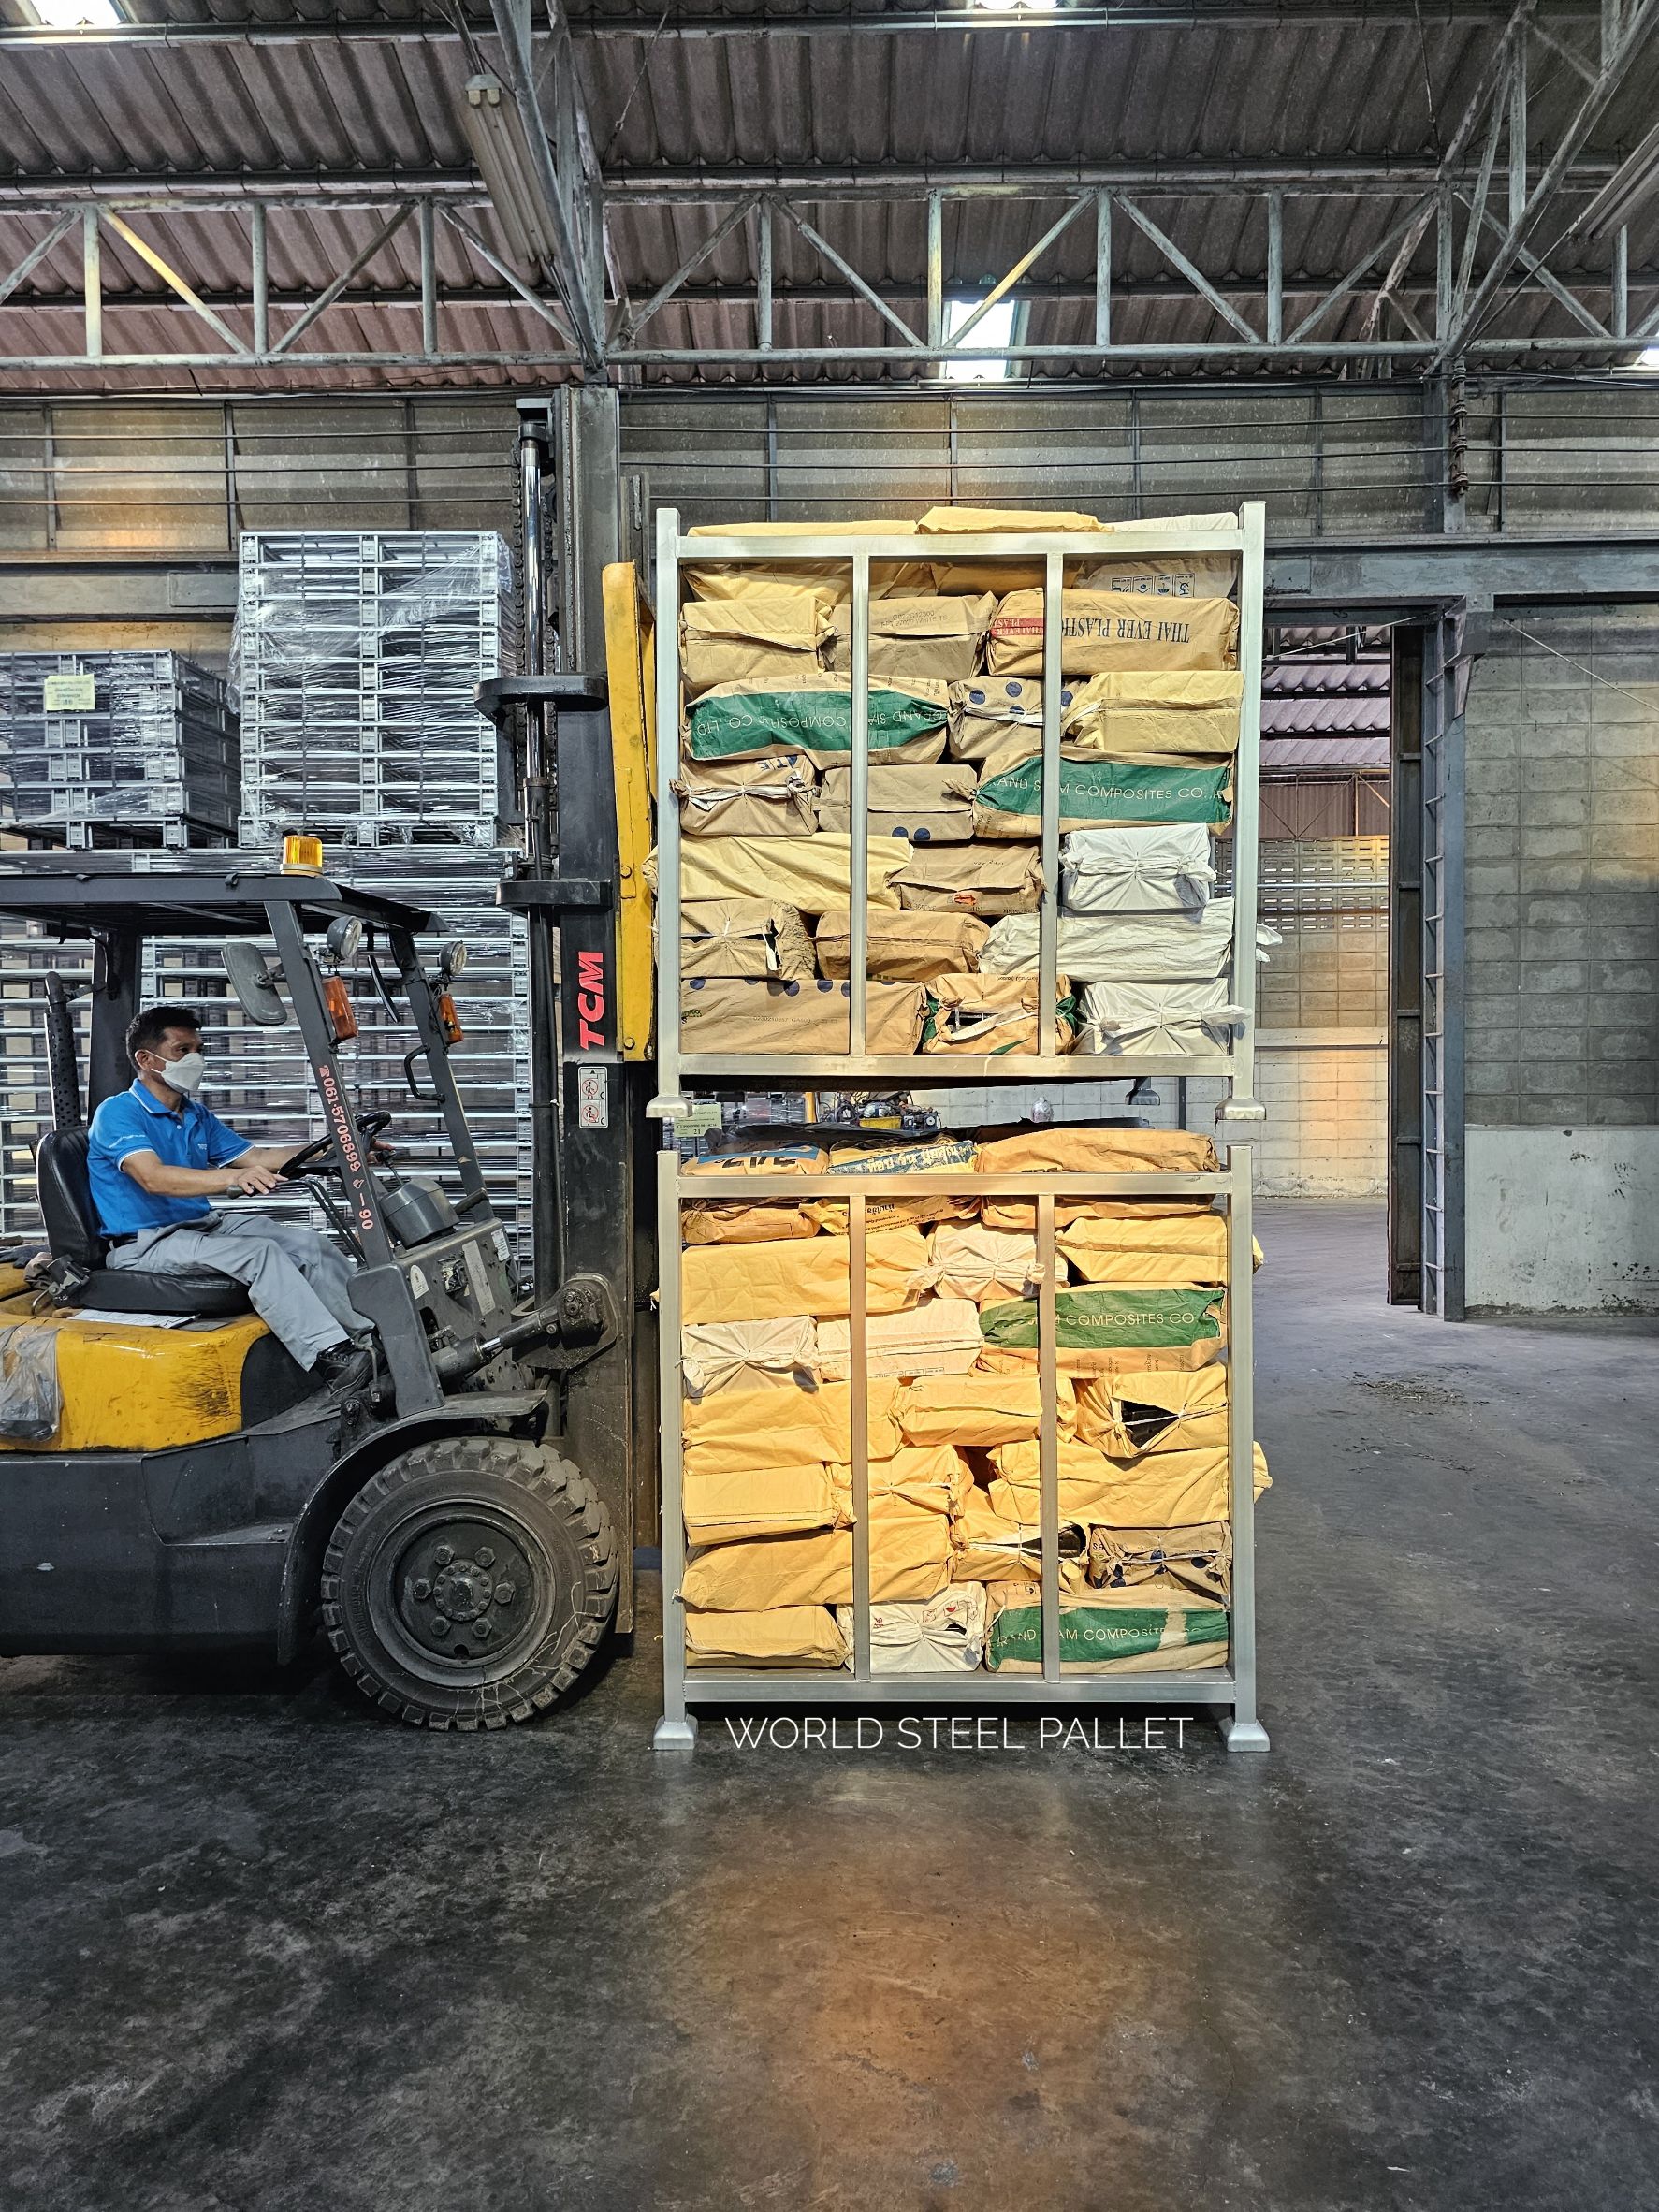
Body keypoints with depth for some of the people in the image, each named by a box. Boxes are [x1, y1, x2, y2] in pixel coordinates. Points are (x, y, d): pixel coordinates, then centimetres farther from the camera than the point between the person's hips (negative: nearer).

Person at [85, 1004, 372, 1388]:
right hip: (145, 1245, -8)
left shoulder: (197, 1115, 14)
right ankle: (330, 1356, -35)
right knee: (259, 1253, -30)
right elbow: (154, 1178, -30)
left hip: (202, 1225, 8)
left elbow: (255, 1157, 11)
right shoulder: (118, 1113, -13)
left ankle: (371, 1332, -12)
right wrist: (233, 1177, -46)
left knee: (308, 1243, -9)